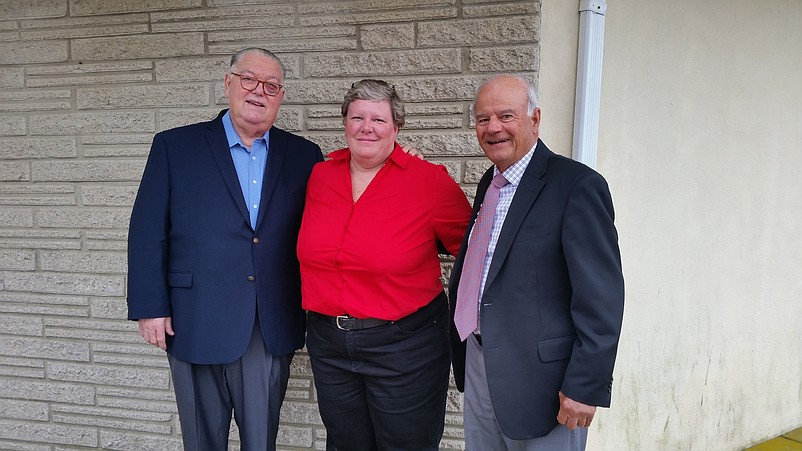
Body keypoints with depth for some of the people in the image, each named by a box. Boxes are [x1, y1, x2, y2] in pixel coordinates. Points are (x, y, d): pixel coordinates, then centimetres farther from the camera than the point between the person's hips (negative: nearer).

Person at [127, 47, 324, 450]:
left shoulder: (303, 155, 5)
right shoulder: (174, 146, 1)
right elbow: (147, 232, -1)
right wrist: (149, 308, -5)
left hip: (273, 329, 1)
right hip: (195, 325, -1)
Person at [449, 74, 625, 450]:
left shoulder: (577, 185, -15)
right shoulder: (490, 183, 10)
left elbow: (601, 296, -18)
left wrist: (585, 387, -18)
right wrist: (464, 350, 12)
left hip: (537, 377, -7)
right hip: (477, 365, 7)